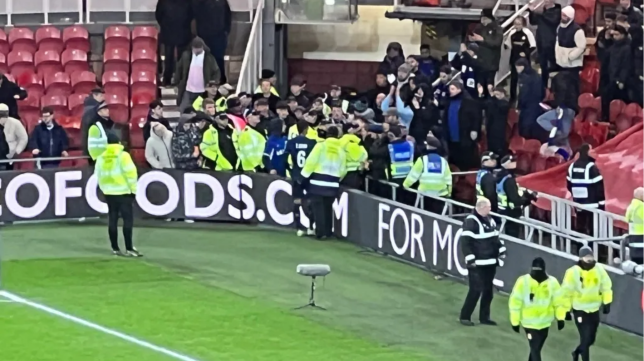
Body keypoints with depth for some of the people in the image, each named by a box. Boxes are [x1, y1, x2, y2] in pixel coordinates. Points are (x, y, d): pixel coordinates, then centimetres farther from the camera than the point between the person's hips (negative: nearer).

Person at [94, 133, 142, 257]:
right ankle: (129, 248, -12)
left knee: (112, 219, 10)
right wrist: (133, 190, -6)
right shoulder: (123, 155, -11)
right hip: (123, 192, -5)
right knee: (128, 219, -5)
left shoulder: (101, 157, 5)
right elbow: (130, 173, -14)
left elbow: (98, 175, 9)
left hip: (109, 192, 5)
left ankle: (115, 248, 12)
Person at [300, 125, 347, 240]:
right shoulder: (341, 150, 9)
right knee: (328, 207, 17)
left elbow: (311, 162, -10)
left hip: (318, 181, -4)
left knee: (318, 207, 0)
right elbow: (342, 170, 12)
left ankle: (320, 232, -4)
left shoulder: (321, 146, -5)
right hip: (332, 183, 4)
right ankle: (328, 231, 19)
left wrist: (304, 175, -2)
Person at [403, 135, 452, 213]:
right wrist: (449, 192, 22)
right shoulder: (443, 161, 5)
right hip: (440, 194, 3)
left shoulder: (422, 160, -7)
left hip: (425, 193, -3)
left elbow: (413, 174, -1)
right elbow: (448, 179, 10)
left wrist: (405, 185, 14)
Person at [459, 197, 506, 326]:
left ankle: (484, 317, 21)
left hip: (490, 262, 8)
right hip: (477, 264, -8)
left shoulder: (490, 220, 12)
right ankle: (465, 316, 1)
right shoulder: (471, 222, -16)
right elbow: (465, 242, -19)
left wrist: (501, 249, 14)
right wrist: (470, 259, -22)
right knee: (476, 290, -9)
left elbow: (495, 236, 25)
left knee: (488, 290, 11)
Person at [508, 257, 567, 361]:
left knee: (536, 348, 20)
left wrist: (560, 318, -7)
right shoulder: (523, 281, -14)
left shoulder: (552, 282, -5)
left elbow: (559, 300, 1)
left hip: (544, 322, 4)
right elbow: (515, 302, -8)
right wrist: (515, 321, -6)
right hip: (529, 322, -4)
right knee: (535, 349, -7)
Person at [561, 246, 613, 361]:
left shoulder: (599, 269, -5)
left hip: (594, 310, 5)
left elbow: (606, 286, 7)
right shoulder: (573, 272, -17)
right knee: (585, 339, -6)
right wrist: (566, 309, -7)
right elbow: (566, 291, -10)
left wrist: (607, 303, 4)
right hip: (580, 310, -5)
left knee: (591, 339, 16)